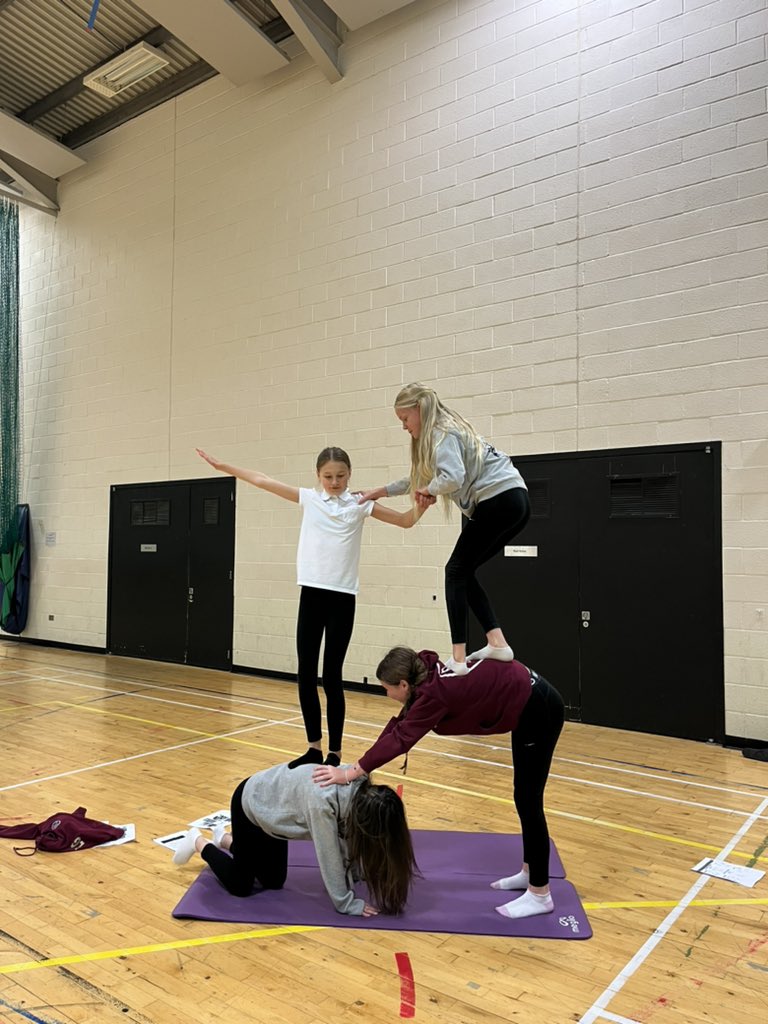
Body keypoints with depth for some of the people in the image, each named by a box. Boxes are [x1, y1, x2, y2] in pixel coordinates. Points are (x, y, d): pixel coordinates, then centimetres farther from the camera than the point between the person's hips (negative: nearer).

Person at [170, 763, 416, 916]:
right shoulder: (322, 803, -42)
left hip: (272, 804, 7)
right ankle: (199, 843, 27)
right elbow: (330, 860, -32)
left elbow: (351, 844, -11)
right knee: (240, 887, 5)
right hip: (250, 803, -7)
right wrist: (348, 904, -20)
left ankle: (226, 841, 36)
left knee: (273, 882, 15)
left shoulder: (361, 790, -22)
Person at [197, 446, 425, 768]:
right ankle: (314, 748, 20)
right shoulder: (309, 498, 8)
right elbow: (262, 481, 9)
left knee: (332, 676, 1)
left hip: (342, 597, -3)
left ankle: (335, 753, 14)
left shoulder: (359, 504, 2)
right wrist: (223, 466, 8)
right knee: (306, 674, 5)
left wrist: (422, 503, -17)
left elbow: (405, 520, 2)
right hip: (311, 593, 3)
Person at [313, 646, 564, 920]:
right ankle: (530, 871, 34)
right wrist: (361, 765, 4)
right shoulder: (428, 677, 1)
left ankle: (540, 895, 13)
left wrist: (350, 773, -22)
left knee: (528, 801, 1)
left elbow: (400, 738, -26)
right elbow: (399, 724, 6)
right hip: (528, 704, 10)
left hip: (539, 709, -9)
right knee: (523, 797, 19)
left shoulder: (435, 693, -24)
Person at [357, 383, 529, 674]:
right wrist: (380, 492, 29)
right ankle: (498, 642, 6)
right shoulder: (444, 431, 24)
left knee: (456, 572, -3)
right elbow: (420, 480, 31)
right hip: (514, 501, 10)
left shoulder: (442, 433, -8)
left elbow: (453, 478, -26)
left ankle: (458, 659, -6)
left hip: (499, 500, -10)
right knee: (463, 572, 13)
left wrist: (428, 490, -6)